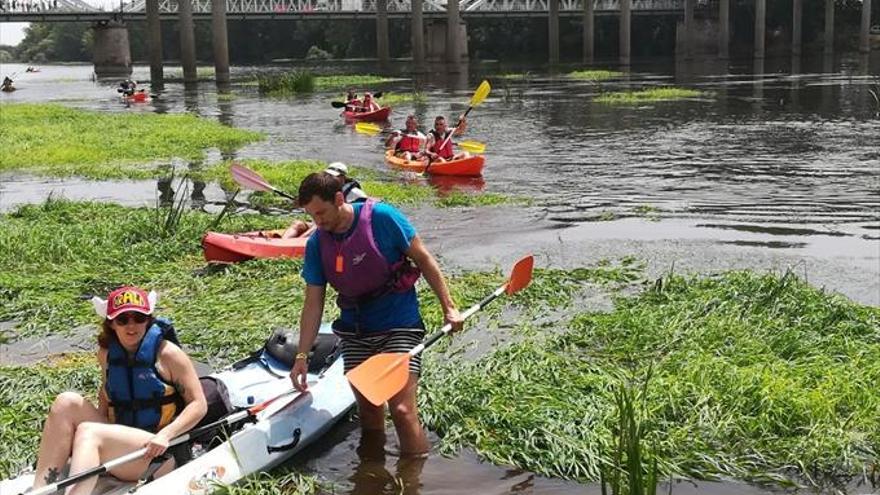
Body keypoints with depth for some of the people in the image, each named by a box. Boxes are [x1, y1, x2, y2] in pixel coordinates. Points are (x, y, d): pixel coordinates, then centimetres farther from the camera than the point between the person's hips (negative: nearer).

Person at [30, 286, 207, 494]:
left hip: (159, 452, -6)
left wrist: (165, 435, -21)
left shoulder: (167, 353, -7)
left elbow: (199, 405, -8)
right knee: (67, 403, -14)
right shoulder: (107, 353, 8)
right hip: (118, 442, 6)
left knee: (88, 433, -28)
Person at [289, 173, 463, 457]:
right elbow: (313, 304, 3)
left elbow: (423, 259, -5)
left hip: (399, 325, -5)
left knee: (402, 410, -14)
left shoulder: (381, 218, -15)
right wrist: (302, 355, -2)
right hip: (354, 332, 5)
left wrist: (448, 308, -5)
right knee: (367, 410, 9)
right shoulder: (317, 243, -1)